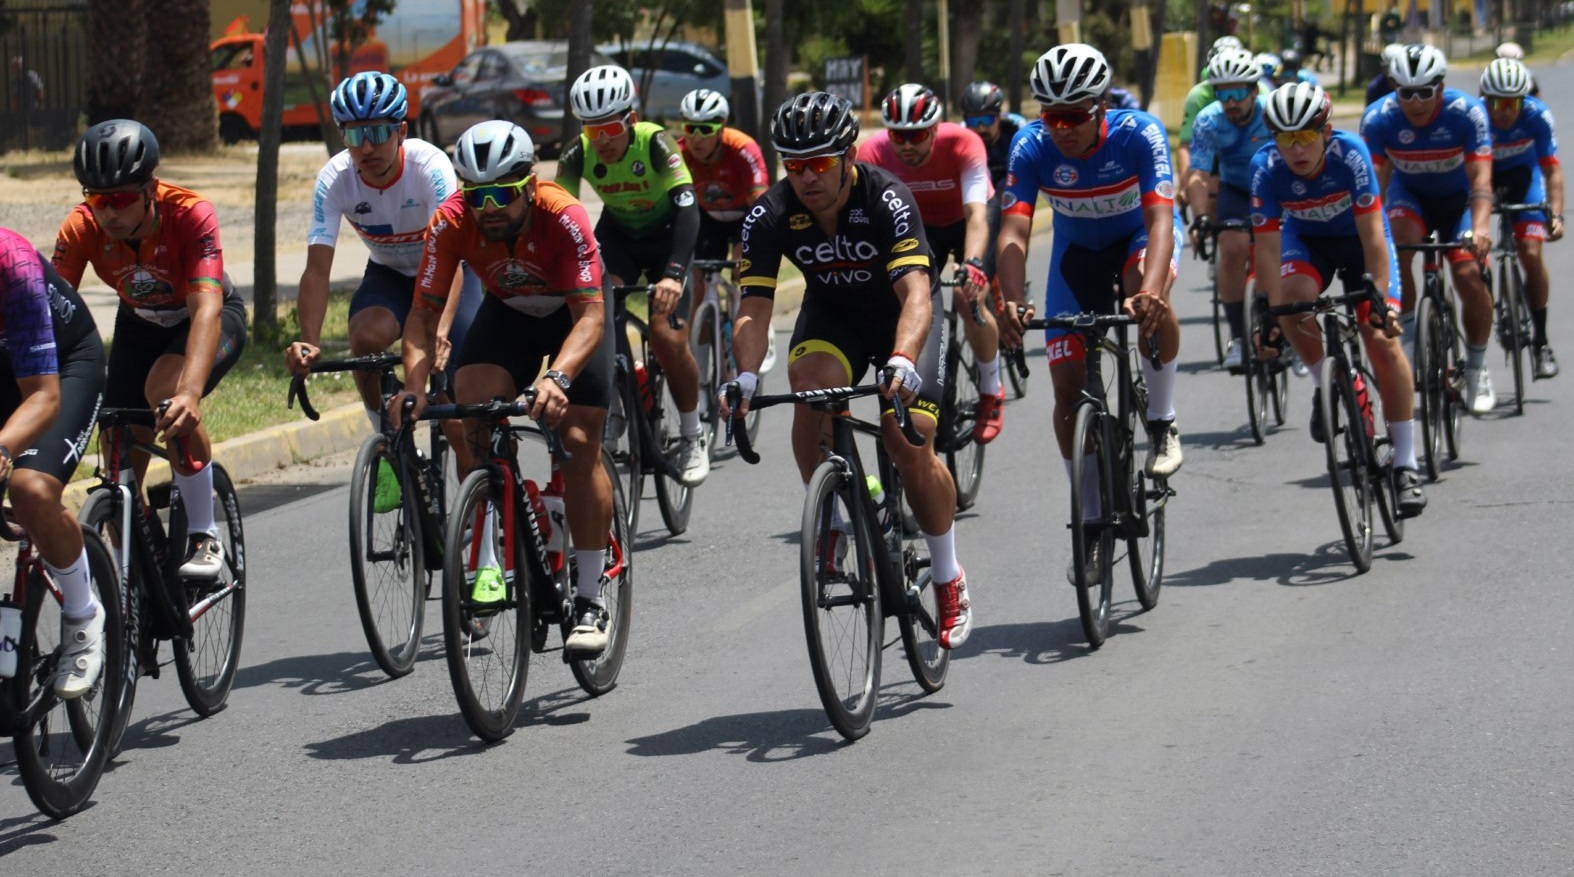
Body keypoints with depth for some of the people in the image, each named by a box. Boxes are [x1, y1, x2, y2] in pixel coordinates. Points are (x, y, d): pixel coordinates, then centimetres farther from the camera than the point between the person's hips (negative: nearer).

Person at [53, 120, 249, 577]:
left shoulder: (191, 214, -35)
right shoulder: (81, 228, -25)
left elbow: (206, 310, -45)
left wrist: (190, 393, -61)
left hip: (212, 318, -4)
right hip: (139, 325, 4)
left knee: (167, 389, -35)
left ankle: (204, 535, -19)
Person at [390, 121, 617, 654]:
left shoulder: (563, 218, -37)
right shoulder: (451, 223, -29)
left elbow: (590, 317, -42)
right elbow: (425, 311, -26)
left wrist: (557, 378, -60)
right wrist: (414, 384, -44)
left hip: (575, 311, -2)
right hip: (508, 311, 3)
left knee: (579, 445, -12)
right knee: (470, 414, -23)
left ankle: (590, 601, -4)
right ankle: (487, 561, -13)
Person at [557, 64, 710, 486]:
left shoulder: (654, 143, -32)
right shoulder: (579, 153, -22)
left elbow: (687, 207, -41)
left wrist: (674, 274, -55)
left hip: (665, 234, -3)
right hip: (617, 233, 3)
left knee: (668, 338, -16)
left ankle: (693, 436, 6)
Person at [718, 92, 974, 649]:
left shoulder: (886, 200, -32)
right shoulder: (770, 216, -23)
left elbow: (915, 295, -43)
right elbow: (754, 308, -26)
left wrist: (902, 363, -61)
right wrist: (746, 378, -45)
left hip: (901, 312, -2)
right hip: (832, 312, 2)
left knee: (910, 442, -16)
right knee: (812, 383, -31)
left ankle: (949, 579, 6)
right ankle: (832, 522, -12)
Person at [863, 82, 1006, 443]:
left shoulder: (962, 144, -35)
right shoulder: (875, 152, -29)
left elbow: (976, 214, -44)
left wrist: (972, 264, -61)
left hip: (968, 221, -3)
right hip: (920, 224, 3)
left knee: (970, 298, -24)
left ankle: (992, 391, -1)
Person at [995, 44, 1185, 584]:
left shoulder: (1139, 134, -31)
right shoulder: (1032, 147, -25)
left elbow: (1160, 219, -42)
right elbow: (1014, 232, -32)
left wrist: (1149, 289, -60)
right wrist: (1011, 301, -50)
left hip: (1137, 237, -2)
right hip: (1077, 249, 3)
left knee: (1149, 302, -38)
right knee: (1068, 384, -6)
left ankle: (1161, 423, -16)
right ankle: (1091, 524, 8)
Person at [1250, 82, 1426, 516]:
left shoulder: (1349, 153, -33)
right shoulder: (1266, 167, -27)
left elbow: (1372, 233, -32)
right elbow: (1267, 246, -25)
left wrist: (1381, 300, -37)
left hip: (1359, 237, -2)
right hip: (1306, 239, 2)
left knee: (1383, 340, -14)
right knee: (1295, 298, -32)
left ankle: (1405, 464, -8)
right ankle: (1326, 386, -3)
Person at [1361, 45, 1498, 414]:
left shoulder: (1466, 112, -27)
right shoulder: (1378, 117, -23)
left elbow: (1480, 177, -33)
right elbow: (1374, 180, -26)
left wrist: (1480, 227, -49)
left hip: (1457, 197, -1)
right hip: (1409, 193, 1)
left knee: (1469, 273, -18)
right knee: (1397, 247, -32)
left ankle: (1477, 366, 3)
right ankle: (1404, 337, -17)